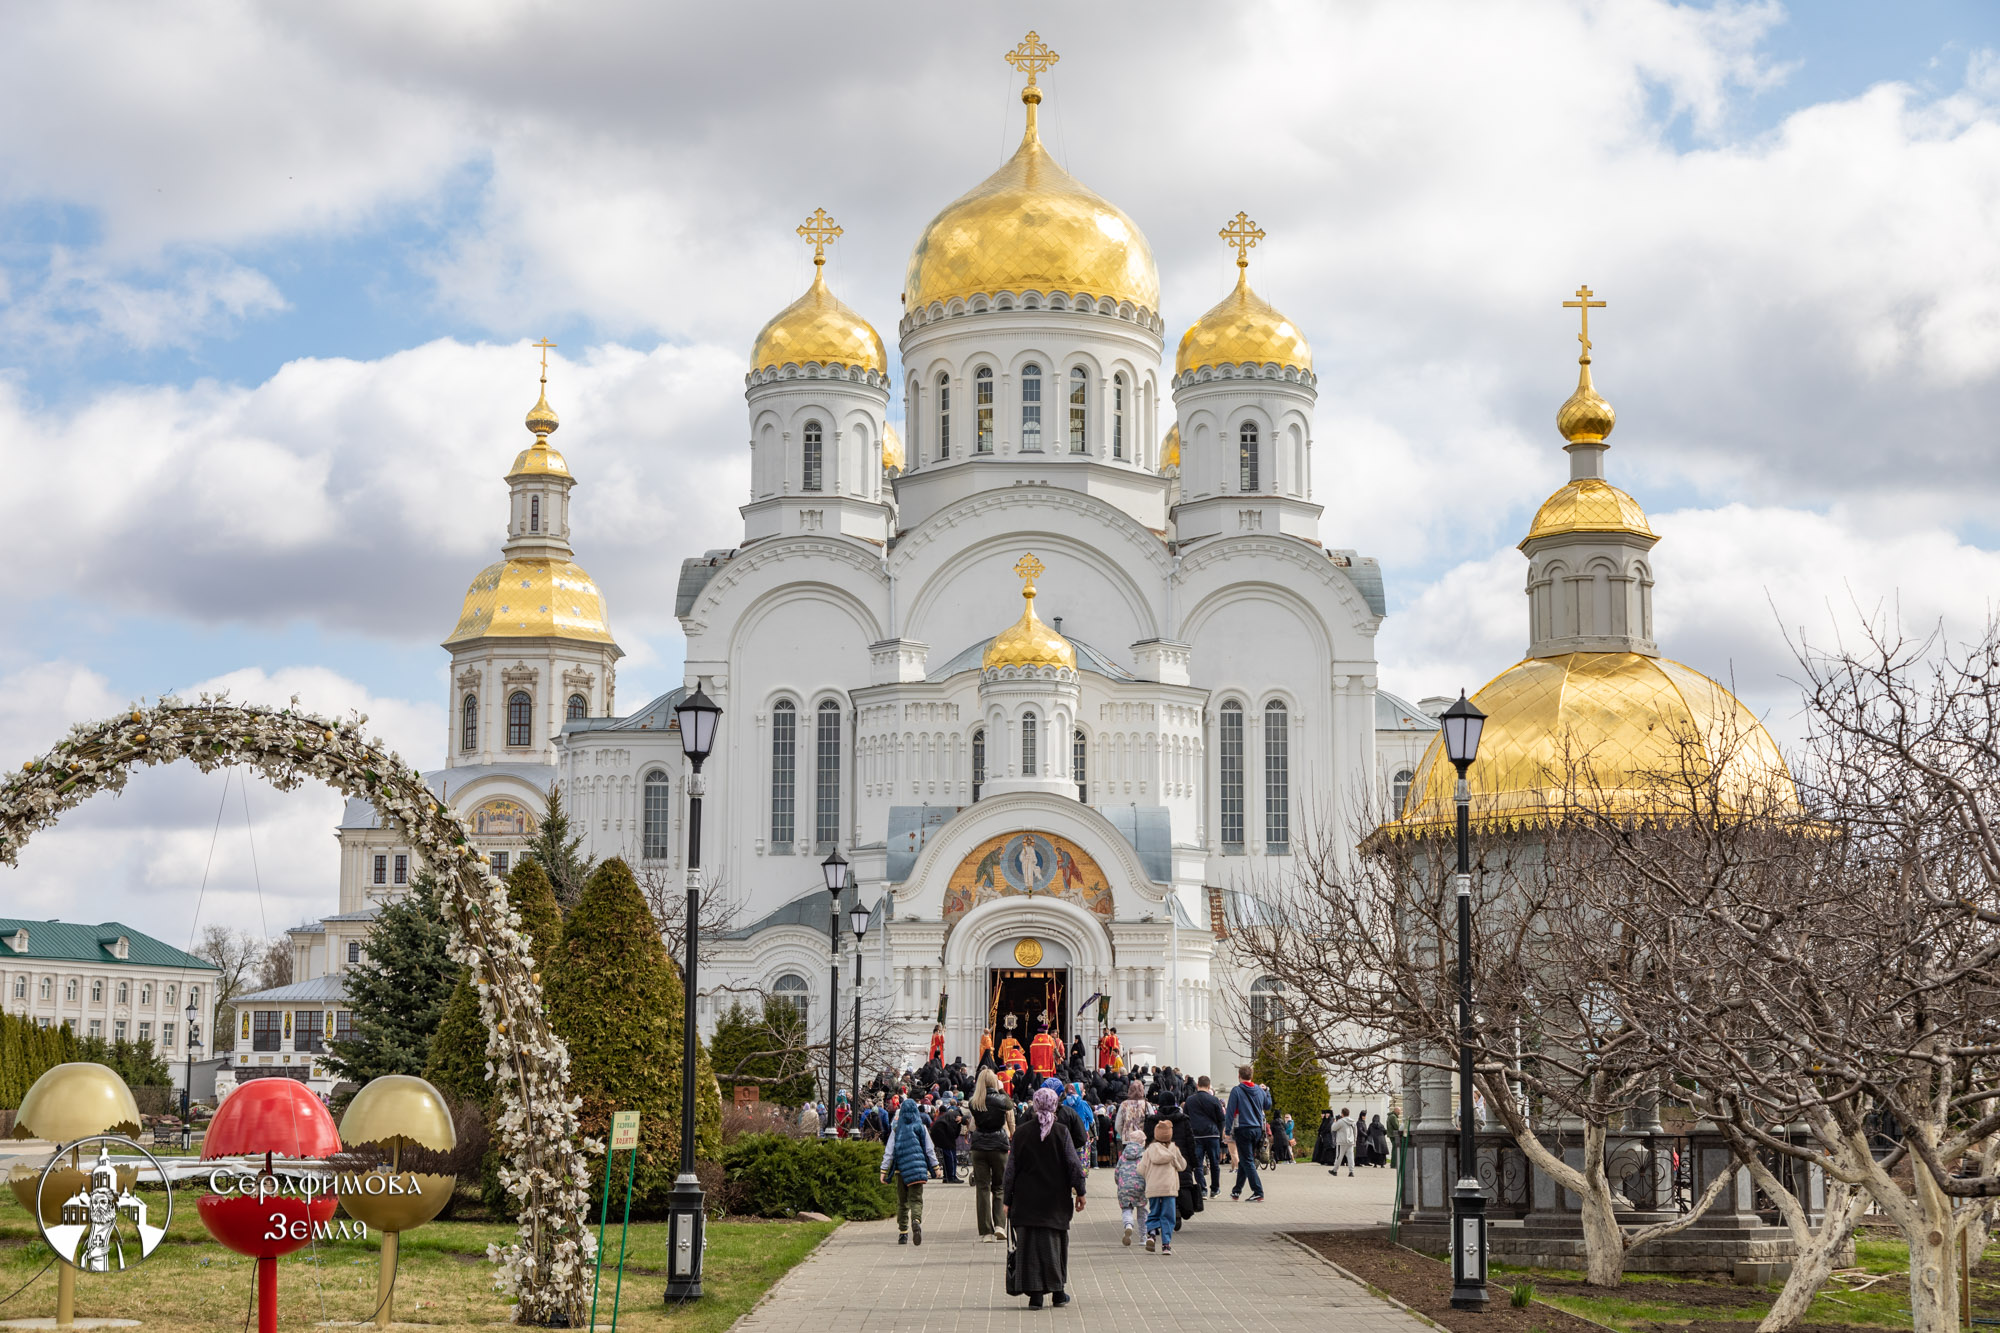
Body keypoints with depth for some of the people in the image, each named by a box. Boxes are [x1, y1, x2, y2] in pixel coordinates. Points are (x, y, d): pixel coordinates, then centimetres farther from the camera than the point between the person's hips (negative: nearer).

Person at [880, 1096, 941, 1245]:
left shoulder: (897, 1129, 1)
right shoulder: (921, 1127, 1)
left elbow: (889, 1152, 1)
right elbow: (930, 1149, 5)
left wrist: (884, 1171, 4)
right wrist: (936, 1168, 13)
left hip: (901, 1170, 1)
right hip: (918, 1168, -1)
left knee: (902, 1202, 11)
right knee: (916, 1199, -3)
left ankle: (903, 1233, 9)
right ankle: (916, 1221, -32)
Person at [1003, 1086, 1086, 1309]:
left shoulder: (1021, 1132, -2)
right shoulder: (1061, 1132, -5)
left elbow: (1011, 1168, 0)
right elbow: (1074, 1165, -5)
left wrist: (1007, 1199, 6)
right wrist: (1079, 1192, 4)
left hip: (1026, 1199, 0)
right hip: (1055, 1199, 0)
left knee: (1029, 1244, 3)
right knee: (1055, 1241, 12)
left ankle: (1035, 1294, -2)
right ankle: (1058, 1291, 16)